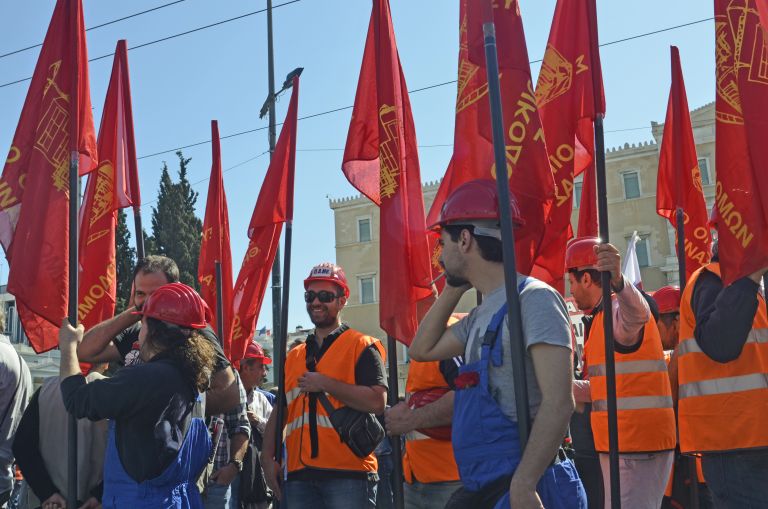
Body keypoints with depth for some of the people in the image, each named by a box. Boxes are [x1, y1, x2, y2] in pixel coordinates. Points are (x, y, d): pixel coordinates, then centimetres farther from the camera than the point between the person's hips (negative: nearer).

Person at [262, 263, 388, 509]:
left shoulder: (362, 346, 1)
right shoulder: (293, 357, 19)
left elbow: (377, 402, -13)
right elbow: (278, 412, 21)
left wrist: (325, 383, -13)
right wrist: (268, 457, 8)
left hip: (348, 473, -5)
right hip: (298, 473, 5)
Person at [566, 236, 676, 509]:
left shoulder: (617, 310, -11)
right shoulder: (601, 318, 21)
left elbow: (637, 313, -39)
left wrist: (617, 281, -58)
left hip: (637, 445, -11)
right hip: (621, 443, 11)